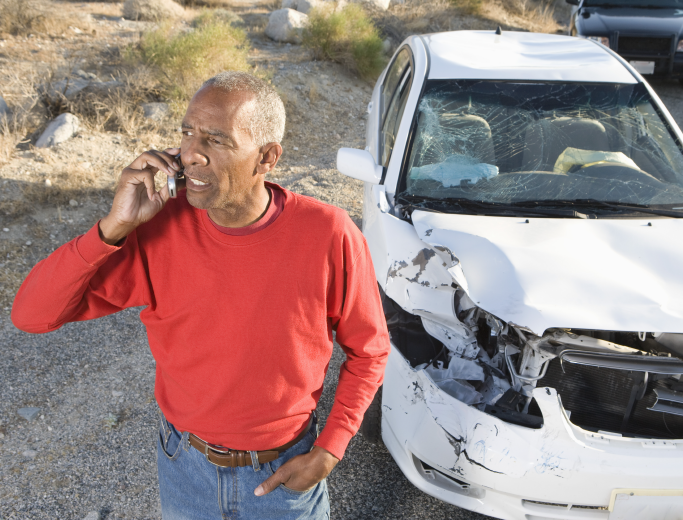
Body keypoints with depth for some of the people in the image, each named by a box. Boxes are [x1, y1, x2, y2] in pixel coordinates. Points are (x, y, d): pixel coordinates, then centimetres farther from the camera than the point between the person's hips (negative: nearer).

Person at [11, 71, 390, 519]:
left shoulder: (329, 236, -24)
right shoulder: (160, 228, -19)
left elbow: (368, 351, -9)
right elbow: (31, 314, -19)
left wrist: (328, 452, -14)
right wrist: (115, 227, -31)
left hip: (285, 473, -2)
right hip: (185, 466, 2)